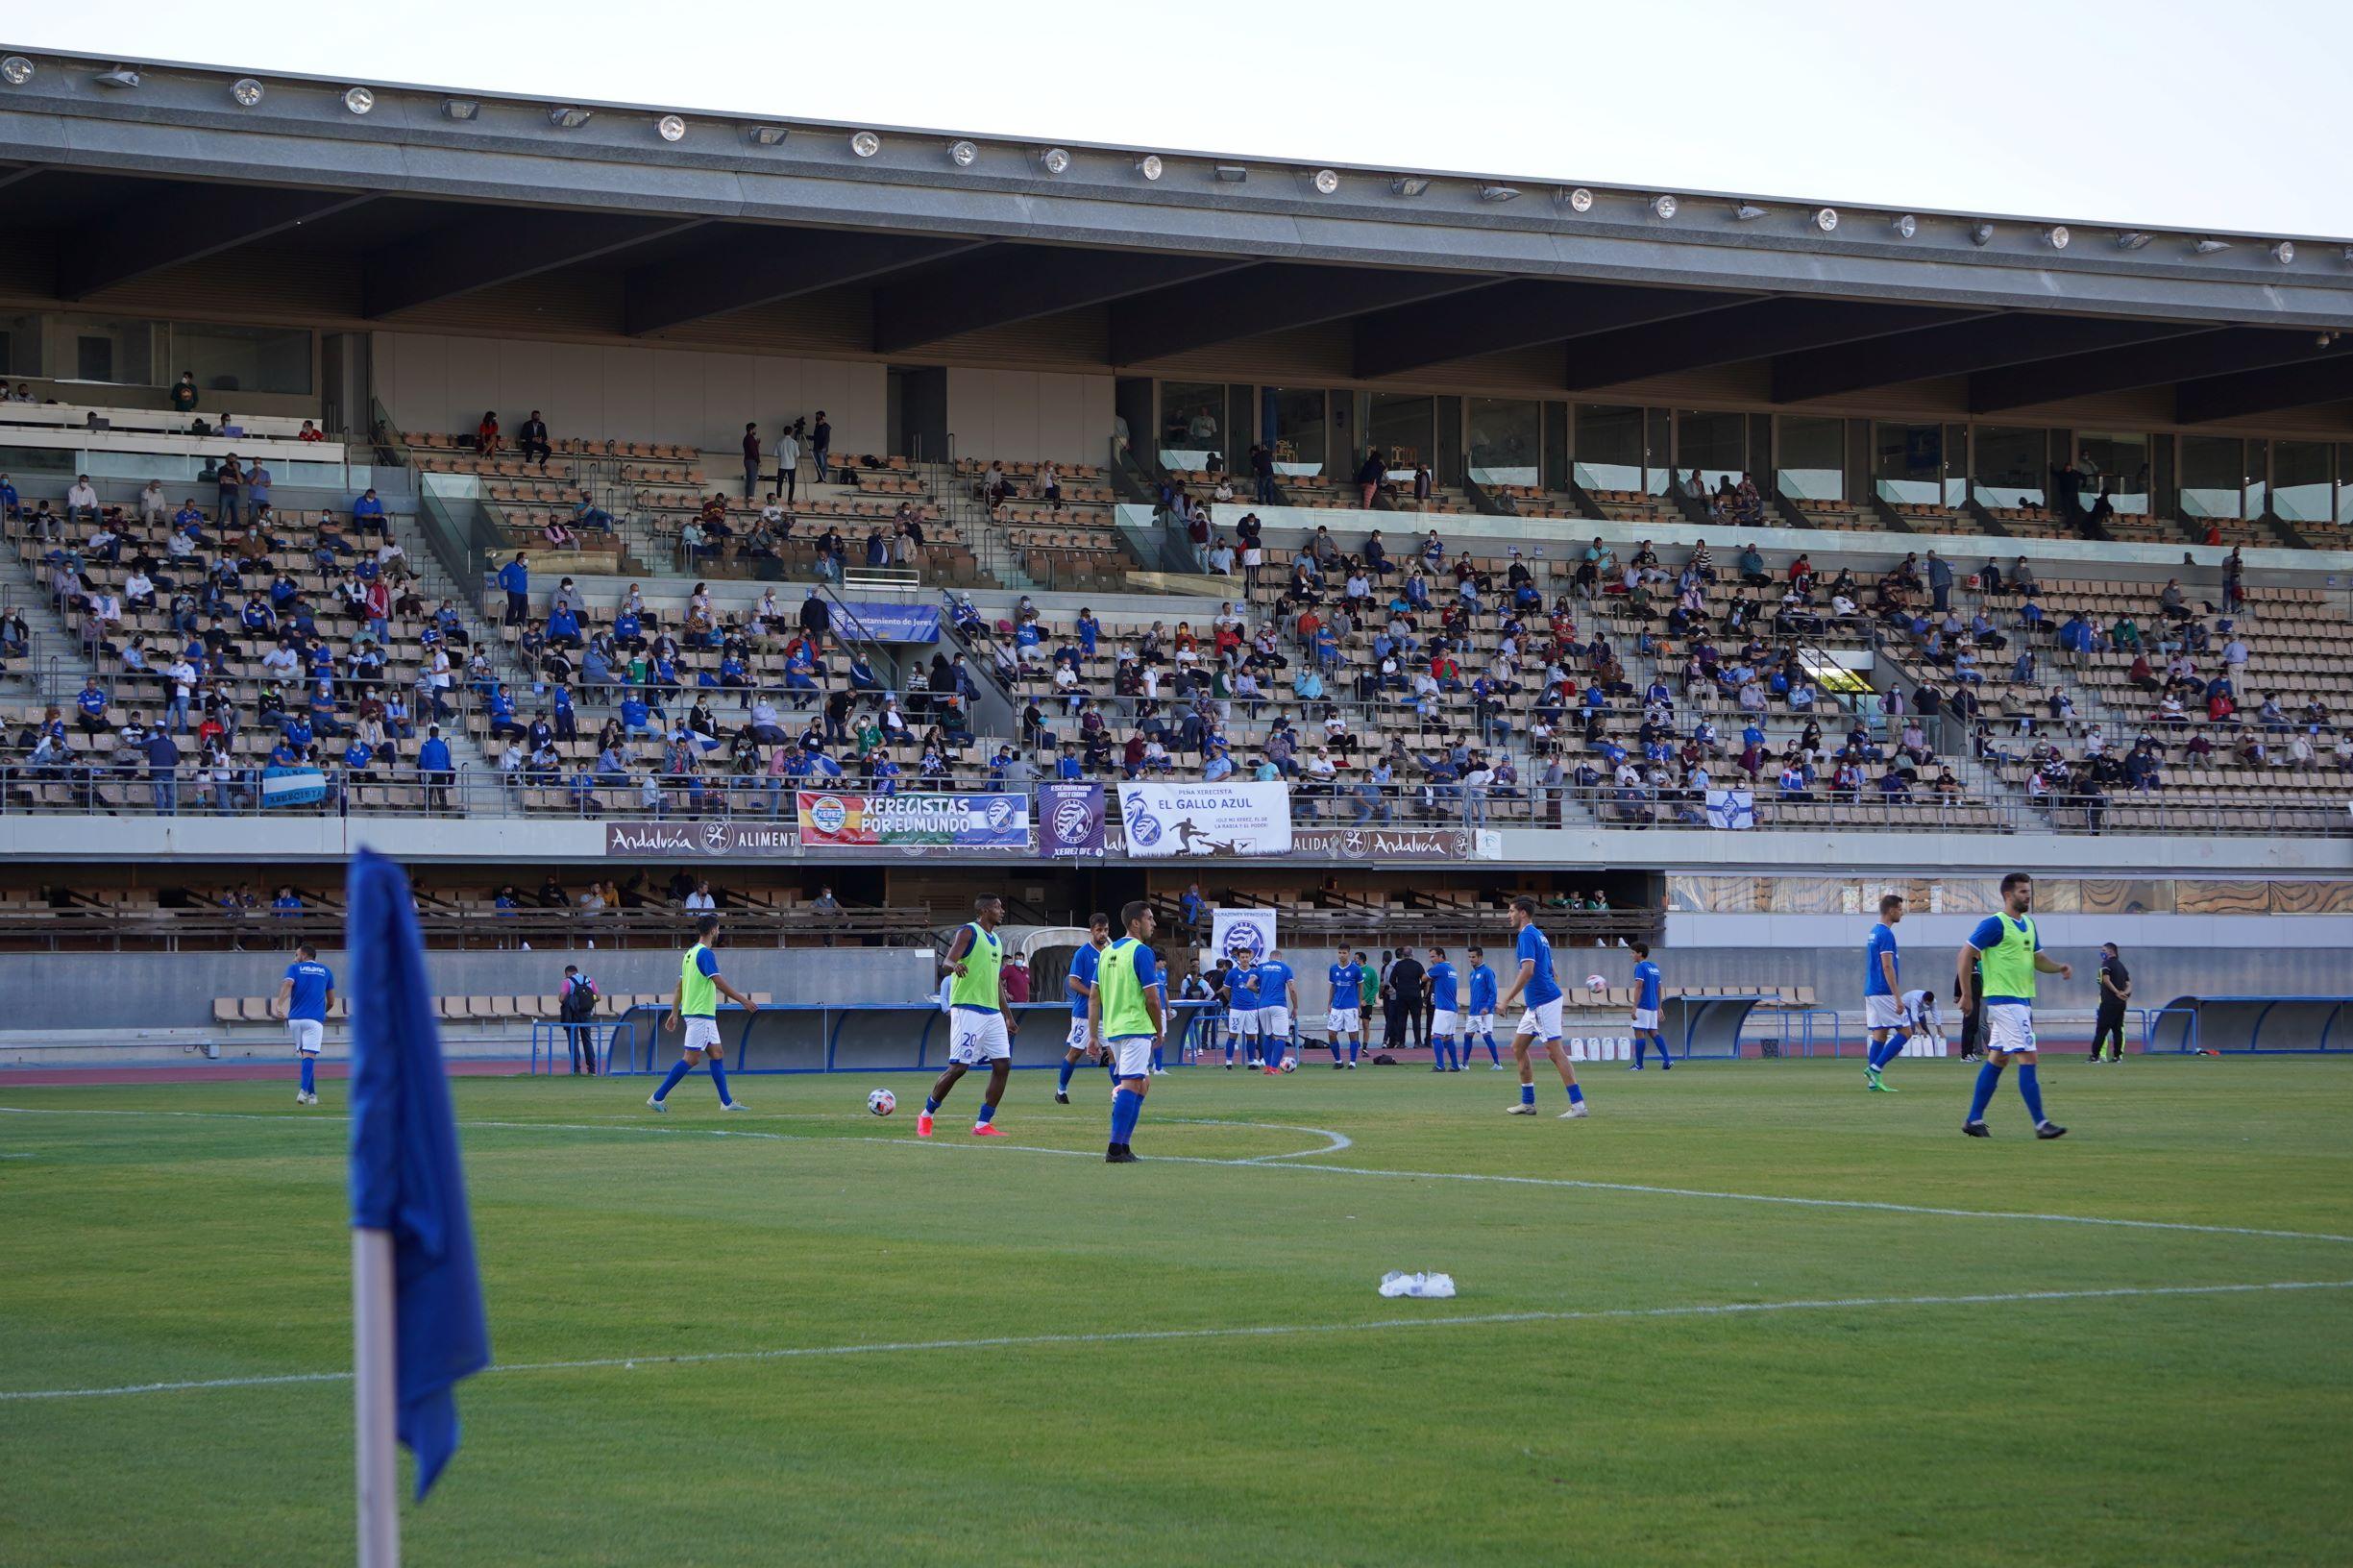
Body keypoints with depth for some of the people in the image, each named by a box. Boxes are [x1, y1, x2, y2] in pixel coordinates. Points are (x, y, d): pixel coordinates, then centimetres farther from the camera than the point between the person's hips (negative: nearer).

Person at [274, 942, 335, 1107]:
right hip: (315, 1019, -1)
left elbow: (287, 984, -13)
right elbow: (331, 1002, 19)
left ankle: (312, 1093, 15)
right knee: (309, 1055, -9)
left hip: (295, 1019, 1)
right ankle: (304, 1090, -29)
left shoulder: (294, 968, 9)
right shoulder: (326, 971, 16)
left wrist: (279, 1006, -23)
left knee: (304, 1054, 14)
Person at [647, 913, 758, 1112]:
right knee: (690, 1058, -9)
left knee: (717, 1054, 10)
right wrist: (743, 1000, -15)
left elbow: (680, 987, 17)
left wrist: (674, 1014, 20)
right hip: (700, 1014, -10)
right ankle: (658, 1097, -9)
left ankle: (726, 1102, 9)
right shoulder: (705, 953, -14)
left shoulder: (690, 953, 14)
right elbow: (719, 983, -19)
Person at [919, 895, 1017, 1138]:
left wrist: (1008, 1017, 26)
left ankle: (983, 1124, 2)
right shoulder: (968, 932, -5)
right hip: (968, 1009, -8)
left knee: (1003, 1065, -2)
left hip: (992, 1012, 8)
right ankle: (926, 1116, 8)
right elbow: (946, 964, -16)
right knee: (959, 1067, -9)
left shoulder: (997, 940, 20)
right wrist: (954, 965, -41)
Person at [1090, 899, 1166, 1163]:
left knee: (1143, 1082, 18)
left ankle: (1122, 1145, 15)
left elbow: (1094, 998, 14)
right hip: (1136, 1029, -8)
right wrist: (1160, 1031, 0)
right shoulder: (1141, 951, -10)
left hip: (1112, 1030, 8)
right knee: (1131, 1084, -9)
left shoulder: (1107, 952, 14)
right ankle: (1115, 1148, -15)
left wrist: (1093, 1036, 16)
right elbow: (1152, 998, -13)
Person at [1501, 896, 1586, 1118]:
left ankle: (1578, 1105, -15)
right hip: (1535, 1005, 10)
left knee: (1555, 1052, -12)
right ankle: (1528, 1103, 17)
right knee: (1518, 1047, 14)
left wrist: (1509, 997, -21)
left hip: (1543, 1002, -10)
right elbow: (1551, 971, 22)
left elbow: (1528, 970, -24)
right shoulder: (1539, 935, 18)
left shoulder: (1527, 935, -13)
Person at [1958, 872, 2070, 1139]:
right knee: (2027, 1059, -12)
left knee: (1998, 1059, 12)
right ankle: (2041, 1124, -13)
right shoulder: (1995, 924, -12)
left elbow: (2038, 959, 20)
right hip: (2004, 1000, -9)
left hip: (2022, 1000, 9)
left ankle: (1974, 1120, 17)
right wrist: (1966, 995, -14)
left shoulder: (2028, 924, 15)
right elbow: (1966, 955, -12)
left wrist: (2060, 967, -1)